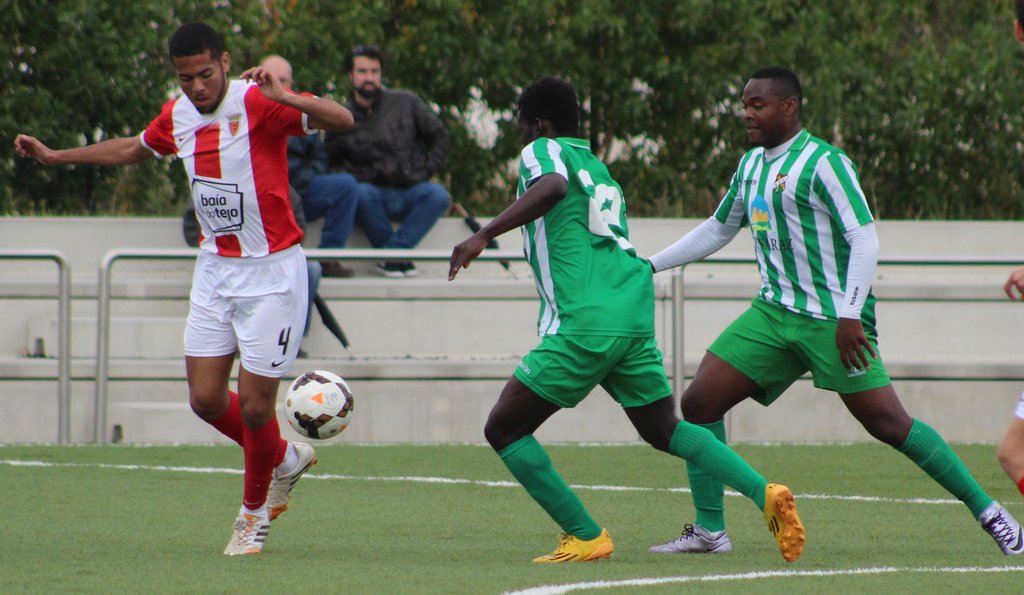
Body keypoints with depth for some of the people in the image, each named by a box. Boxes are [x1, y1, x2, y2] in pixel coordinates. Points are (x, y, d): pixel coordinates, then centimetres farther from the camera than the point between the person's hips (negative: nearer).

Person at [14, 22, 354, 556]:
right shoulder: (177, 117, 5)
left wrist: (282, 96, -43)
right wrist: (55, 156, 29)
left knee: (253, 406, -4)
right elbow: (133, 149, 27)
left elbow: (342, 120, -28)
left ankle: (254, 510, 22)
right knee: (205, 399, 2)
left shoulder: (256, 103, -17)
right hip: (214, 270, 6)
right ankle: (285, 459, 30)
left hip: (271, 272, -6)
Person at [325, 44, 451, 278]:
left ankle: (392, 251, -30)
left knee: (438, 195, -31)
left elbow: (439, 138, 14)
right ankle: (399, 257, -22)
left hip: (410, 191, 1)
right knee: (362, 194, -36)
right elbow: (330, 164, 8)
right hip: (374, 191, -1)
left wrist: (423, 172, 2)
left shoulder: (406, 103, 7)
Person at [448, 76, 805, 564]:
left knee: (503, 429, 2)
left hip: (583, 325, -8)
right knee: (664, 431, 21)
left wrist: (483, 236, -27)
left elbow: (552, 187, -22)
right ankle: (765, 494, 4)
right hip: (635, 318, 8)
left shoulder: (542, 152, 2)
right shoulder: (598, 168, 26)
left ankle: (586, 537, 0)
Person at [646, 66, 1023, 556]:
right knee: (699, 401, -4)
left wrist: (850, 315, -21)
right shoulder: (751, 164, 15)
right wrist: (648, 267, 25)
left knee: (888, 423, -11)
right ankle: (709, 531, 3)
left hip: (832, 319, -8)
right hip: (773, 313, 8)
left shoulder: (823, 163, -10)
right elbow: (717, 230, 28)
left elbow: (864, 238, -15)